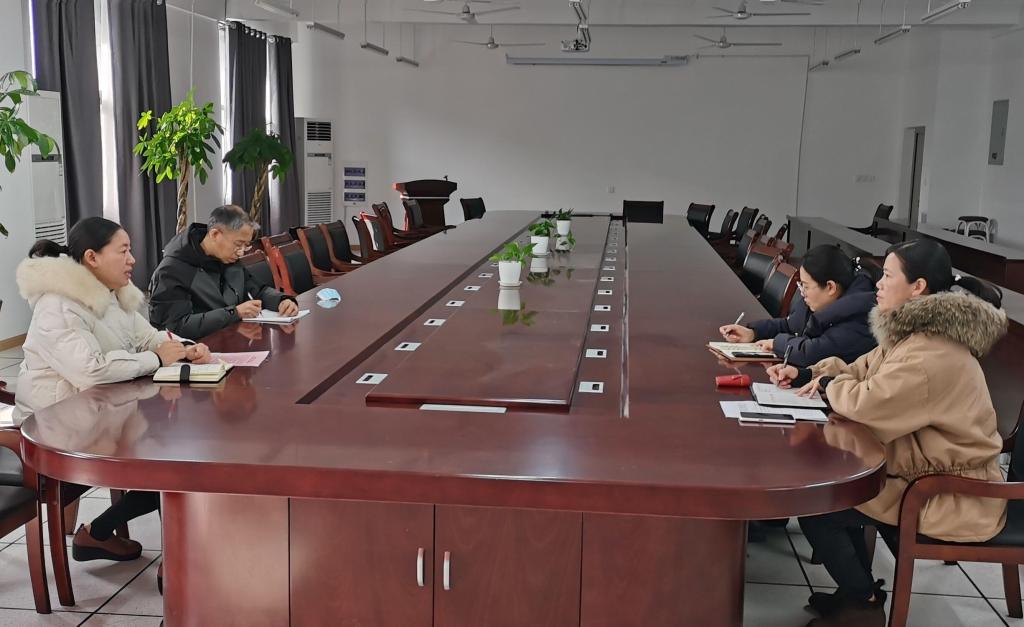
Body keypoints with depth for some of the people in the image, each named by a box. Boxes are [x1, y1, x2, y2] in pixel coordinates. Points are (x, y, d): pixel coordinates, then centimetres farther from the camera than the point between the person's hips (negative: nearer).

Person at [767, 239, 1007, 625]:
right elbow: (862, 371, 13)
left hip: (955, 497, -10)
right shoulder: (917, 331, 6)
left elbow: (868, 402, -31)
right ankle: (859, 590, 21)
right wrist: (805, 375, -1)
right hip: (931, 473, 10)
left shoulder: (932, 355, -28)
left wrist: (828, 385, -10)